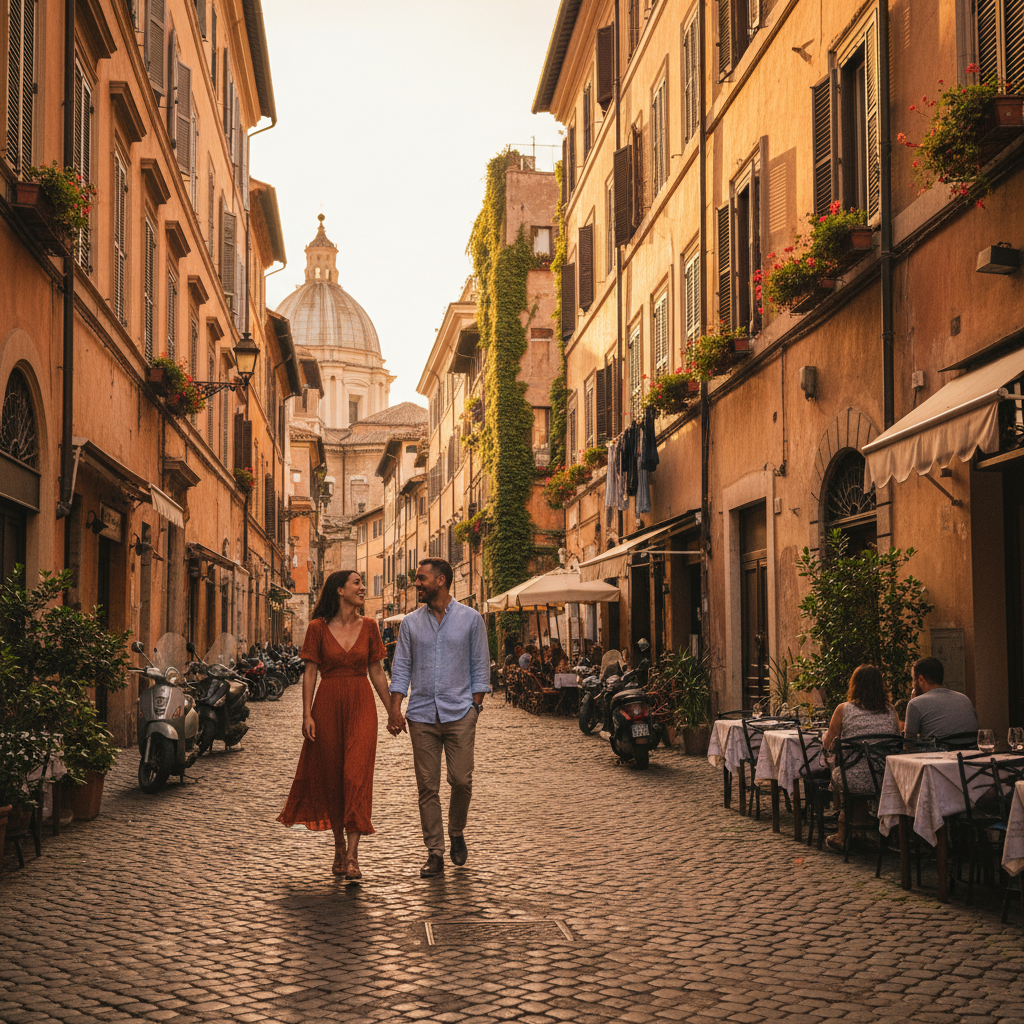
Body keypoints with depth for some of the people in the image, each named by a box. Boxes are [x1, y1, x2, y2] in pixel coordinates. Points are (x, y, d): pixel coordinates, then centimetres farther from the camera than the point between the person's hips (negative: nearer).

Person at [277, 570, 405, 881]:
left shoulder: (368, 627, 6)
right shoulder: (318, 628, 0)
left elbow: (377, 672, 11)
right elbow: (310, 672, 0)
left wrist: (392, 710, 12)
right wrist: (307, 714, -7)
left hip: (361, 706, 1)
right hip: (328, 705, 0)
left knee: (356, 775, -12)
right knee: (330, 777, 7)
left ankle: (352, 854, -13)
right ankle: (339, 847, 22)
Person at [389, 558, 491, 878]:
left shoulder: (471, 619, 3)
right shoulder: (410, 623, 9)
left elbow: (480, 668, 5)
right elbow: (401, 669, 9)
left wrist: (474, 711, -2)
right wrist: (395, 709, -4)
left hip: (459, 712, -2)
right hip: (422, 715, 2)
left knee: (461, 780, -6)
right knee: (427, 786, 1)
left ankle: (457, 832, 22)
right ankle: (435, 854, 9)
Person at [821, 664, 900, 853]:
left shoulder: (844, 709, -4)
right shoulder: (890, 711, 5)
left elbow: (827, 743, 7)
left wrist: (827, 736, 29)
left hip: (857, 783, -3)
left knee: (836, 773, 29)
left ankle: (842, 836, 38)